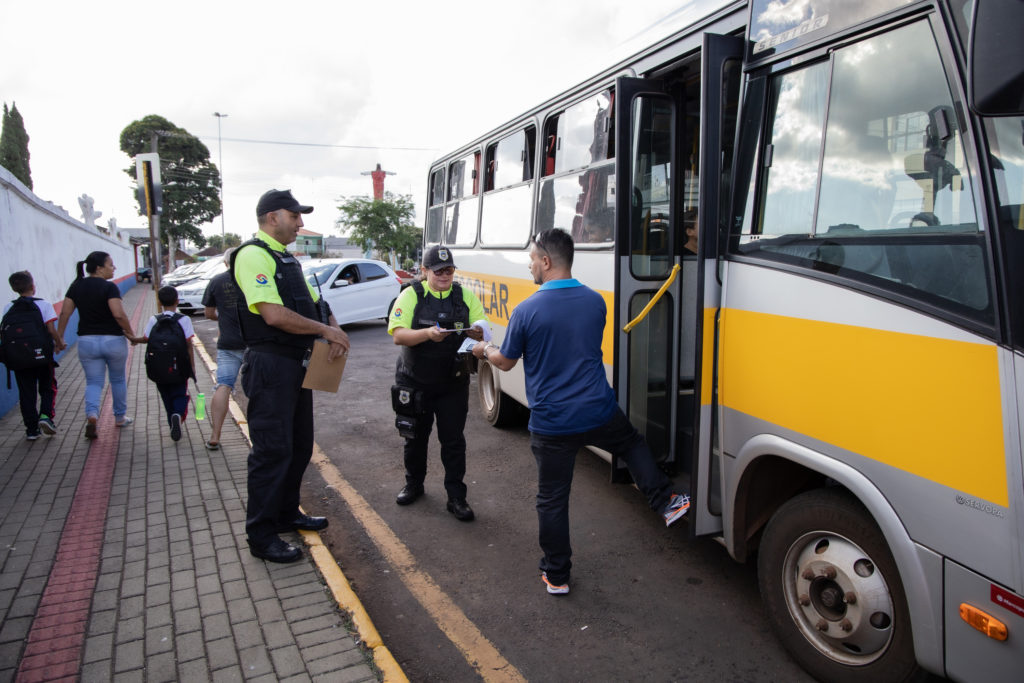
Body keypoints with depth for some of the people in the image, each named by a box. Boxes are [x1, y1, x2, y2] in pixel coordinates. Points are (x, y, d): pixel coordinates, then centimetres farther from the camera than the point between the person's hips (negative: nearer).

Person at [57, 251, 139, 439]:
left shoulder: (76, 286, 4)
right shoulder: (109, 287, -13)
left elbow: (64, 313, 3)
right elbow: (119, 314, -22)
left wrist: (59, 337, 10)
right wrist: (131, 334, -11)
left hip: (87, 341, 4)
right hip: (113, 340, -3)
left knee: (93, 382, 10)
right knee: (118, 379, 15)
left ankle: (92, 415, -14)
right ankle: (120, 417, 27)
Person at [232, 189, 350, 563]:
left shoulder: (287, 259, 17)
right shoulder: (253, 256, -14)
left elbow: (314, 302, 21)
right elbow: (274, 315, -25)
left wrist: (334, 328, 0)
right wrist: (326, 331, -15)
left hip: (296, 364, 10)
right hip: (270, 364, -10)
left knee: (299, 445, 18)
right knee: (272, 450, -4)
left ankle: (286, 514, 33)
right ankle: (261, 536, 8)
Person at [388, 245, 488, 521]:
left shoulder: (466, 296, 1)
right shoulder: (411, 295, -6)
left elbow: (484, 331, -1)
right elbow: (398, 335, -16)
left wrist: (478, 332, -26)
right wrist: (428, 334, -34)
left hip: (453, 384, 1)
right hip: (415, 382, 0)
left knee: (453, 441, 2)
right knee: (415, 436, 15)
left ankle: (456, 497, 14)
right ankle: (414, 484, 37)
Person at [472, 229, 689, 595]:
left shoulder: (526, 311, -15)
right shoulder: (596, 301, -1)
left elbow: (506, 362, -1)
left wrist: (485, 350, 23)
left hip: (551, 424, -3)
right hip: (600, 413, 3)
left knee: (552, 500, 12)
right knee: (633, 444, 34)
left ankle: (556, 575, 25)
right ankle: (665, 502, 34)